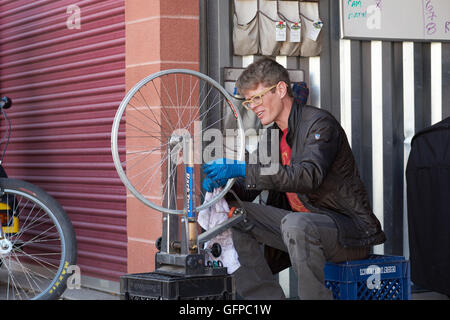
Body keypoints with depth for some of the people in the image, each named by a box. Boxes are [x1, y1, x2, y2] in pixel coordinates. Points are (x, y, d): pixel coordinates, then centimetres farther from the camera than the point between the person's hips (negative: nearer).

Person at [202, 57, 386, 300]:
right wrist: (221, 181, -14)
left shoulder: (319, 123, -13)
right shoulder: (273, 136, 12)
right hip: (303, 222, 8)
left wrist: (243, 169, -35)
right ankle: (265, 297, -7)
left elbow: (309, 175, -31)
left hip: (349, 228, -8)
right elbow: (247, 191, 10)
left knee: (295, 224, -37)